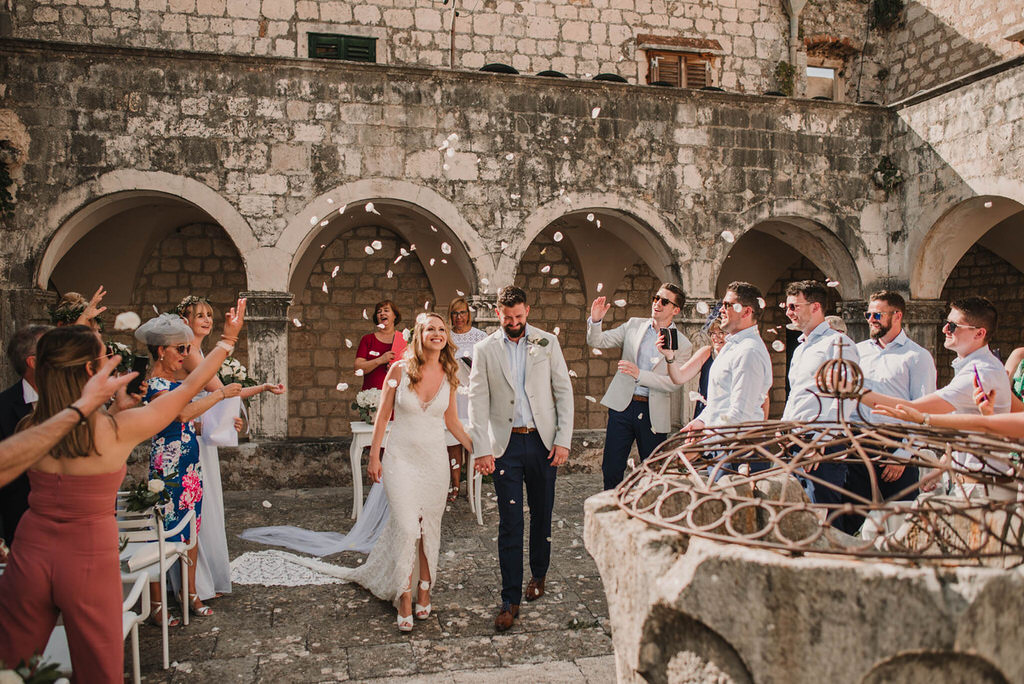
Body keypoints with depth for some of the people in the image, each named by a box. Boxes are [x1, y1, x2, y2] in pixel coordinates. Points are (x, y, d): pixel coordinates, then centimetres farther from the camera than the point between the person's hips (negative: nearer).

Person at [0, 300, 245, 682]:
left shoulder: (31, 430, -7)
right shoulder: (120, 429, -15)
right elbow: (189, 389, -6)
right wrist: (228, 340, 4)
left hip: (31, 555, 3)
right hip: (90, 560, -3)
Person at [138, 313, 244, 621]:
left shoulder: (176, 381, 13)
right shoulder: (153, 384, -14)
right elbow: (182, 414, -31)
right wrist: (221, 393, -24)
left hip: (190, 465, 9)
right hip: (167, 466, -9)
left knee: (190, 530, 13)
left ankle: (190, 593, 24)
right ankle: (156, 604, 9)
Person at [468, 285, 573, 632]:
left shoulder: (547, 343, 4)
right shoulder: (485, 349, 2)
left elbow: (564, 391, 3)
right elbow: (478, 401, -1)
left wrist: (563, 440, -5)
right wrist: (482, 449, -9)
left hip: (543, 441, 1)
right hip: (506, 444, -1)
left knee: (542, 513, 13)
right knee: (509, 522, -2)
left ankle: (538, 575, 36)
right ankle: (510, 599, 5)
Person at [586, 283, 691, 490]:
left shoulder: (682, 345, -1)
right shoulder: (634, 326, 7)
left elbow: (673, 383, -11)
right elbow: (598, 341, 8)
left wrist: (639, 374, -22)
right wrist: (595, 320, -12)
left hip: (653, 413, -1)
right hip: (622, 405, 2)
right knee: (611, 469, 3)